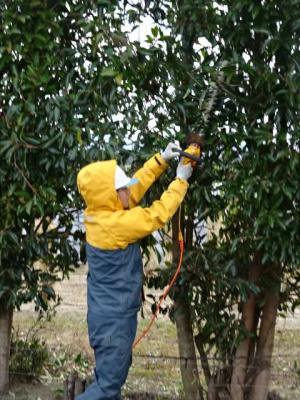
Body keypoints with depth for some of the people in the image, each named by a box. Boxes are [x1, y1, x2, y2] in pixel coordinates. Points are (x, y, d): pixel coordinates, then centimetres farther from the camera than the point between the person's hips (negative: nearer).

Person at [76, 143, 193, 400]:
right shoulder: (115, 224, -26)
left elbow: (136, 186, 9)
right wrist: (180, 181, -6)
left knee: (111, 377, 20)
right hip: (115, 317, -10)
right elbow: (157, 215, -18)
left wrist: (162, 160, 6)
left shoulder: (99, 214, 0)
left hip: (110, 312, 10)